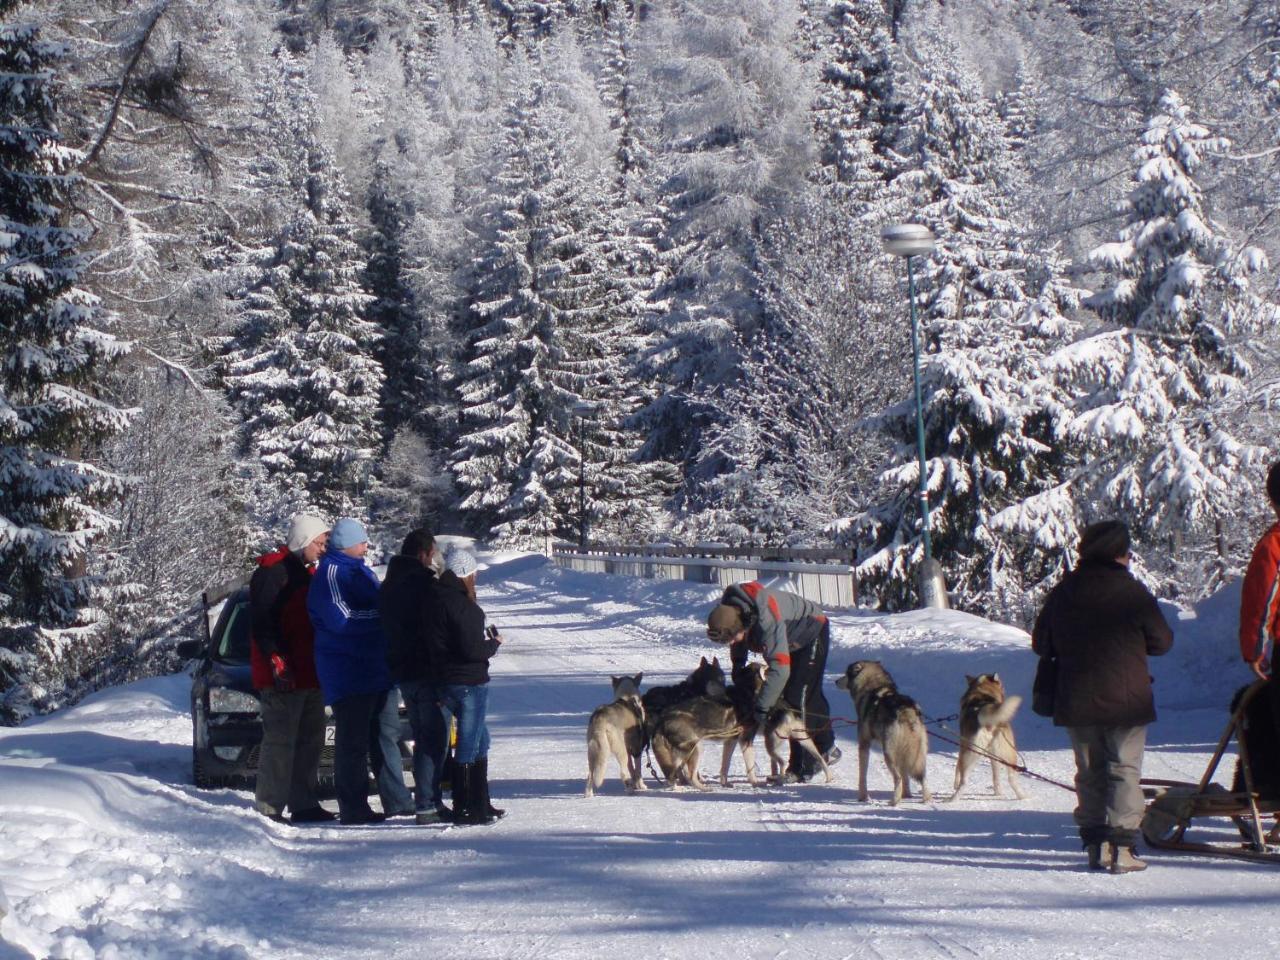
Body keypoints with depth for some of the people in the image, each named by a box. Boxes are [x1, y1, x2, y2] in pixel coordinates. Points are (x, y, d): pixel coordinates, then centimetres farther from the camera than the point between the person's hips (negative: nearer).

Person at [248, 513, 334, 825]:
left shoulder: (306, 572, 20)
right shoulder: (272, 571, -10)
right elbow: (261, 623, -17)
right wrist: (277, 662, -23)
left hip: (309, 675, 10)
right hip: (283, 678, -10)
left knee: (310, 741, 11)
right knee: (280, 741, -9)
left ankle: (304, 805, 16)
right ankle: (269, 808, -7)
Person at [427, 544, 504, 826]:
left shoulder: (436, 599, 9)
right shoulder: (461, 604, -19)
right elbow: (472, 649, -22)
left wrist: (484, 642, 9)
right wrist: (494, 644, -4)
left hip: (447, 682, 9)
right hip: (469, 682, -9)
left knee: (480, 739, 19)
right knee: (469, 744, -1)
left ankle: (480, 804, 24)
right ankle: (464, 809, 4)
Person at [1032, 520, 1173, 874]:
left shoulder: (1062, 592, 3)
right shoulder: (1131, 591, -9)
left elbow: (1041, 644, 9)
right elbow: (1162, 641, -1)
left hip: (1075, 700, 4)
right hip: (1125, 698, -4)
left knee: (1089, 772, 12)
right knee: (1124, 770, 1)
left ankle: (1095, 845, 9)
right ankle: (1122, 846, -7)